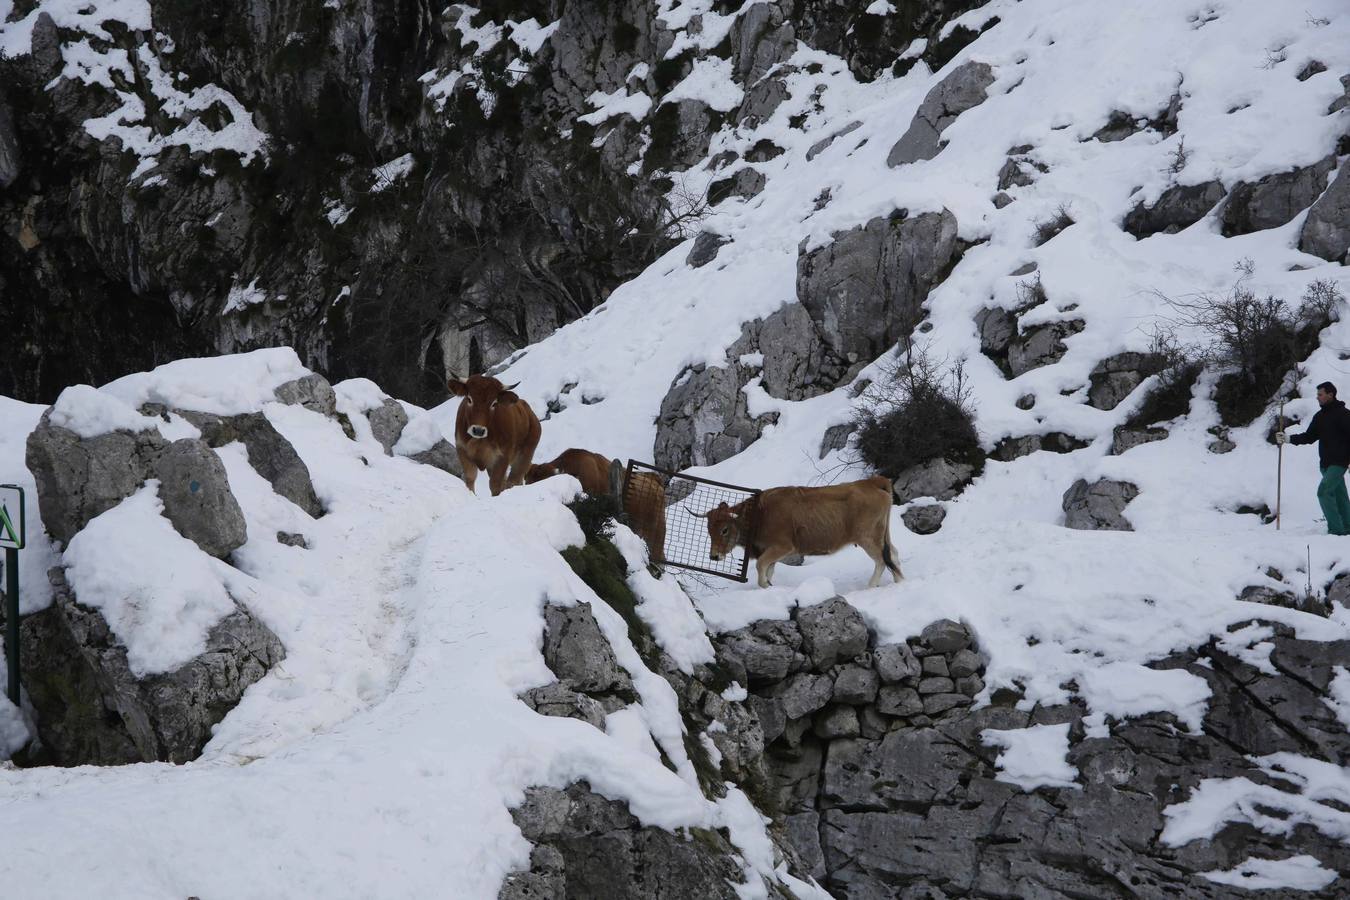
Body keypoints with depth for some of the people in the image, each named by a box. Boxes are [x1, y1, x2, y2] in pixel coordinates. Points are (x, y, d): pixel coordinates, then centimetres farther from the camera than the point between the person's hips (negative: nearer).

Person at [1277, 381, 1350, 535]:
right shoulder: (1320, 416, 13)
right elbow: (1309, 436, 14)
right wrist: (1288, 438, 1)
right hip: (1326, 463, 8)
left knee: (1324, 491, -17)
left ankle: (1336, 529, -15)